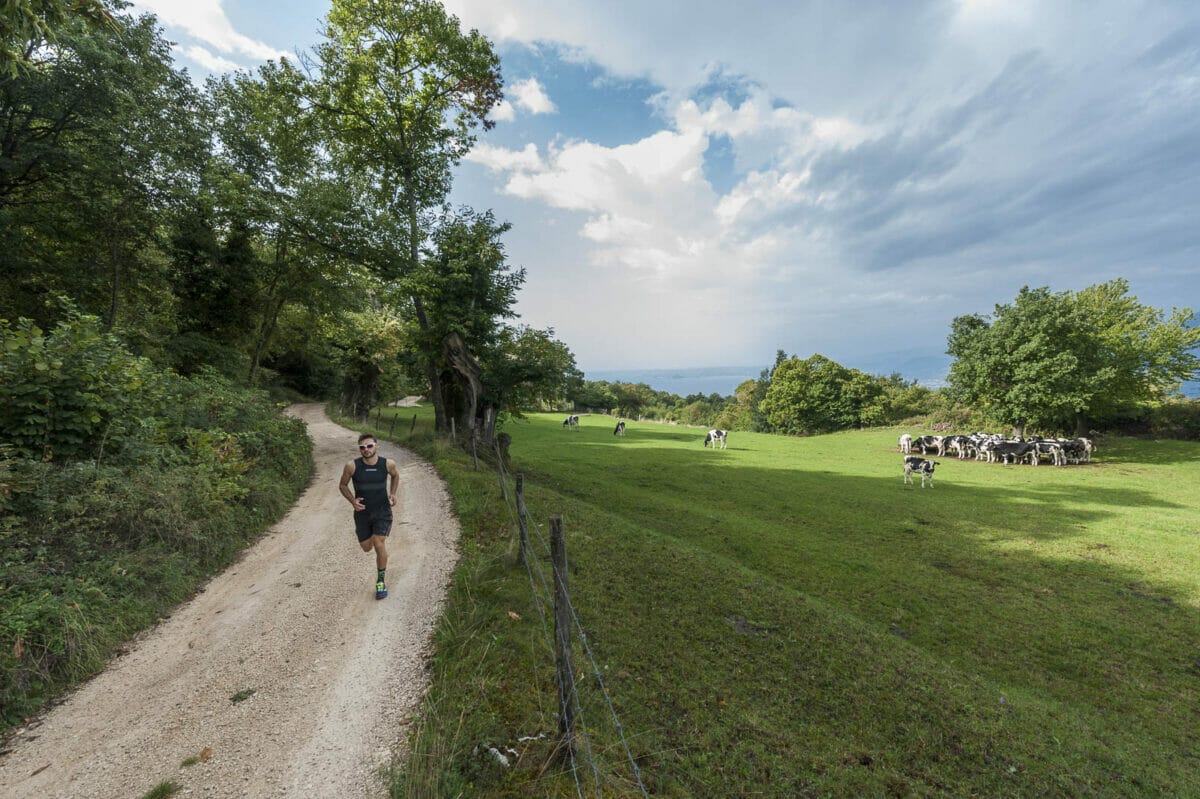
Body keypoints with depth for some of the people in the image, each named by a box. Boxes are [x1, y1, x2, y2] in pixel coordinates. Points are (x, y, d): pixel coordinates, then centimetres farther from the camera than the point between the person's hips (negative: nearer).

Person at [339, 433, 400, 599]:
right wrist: (352, 501, -16)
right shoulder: (352, 466, -16)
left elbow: (395, 475, 10)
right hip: (362, 512, 2)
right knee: (366, 548, 12)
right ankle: (374, 536, 51)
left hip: (382, 511, -1)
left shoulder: (388, 464, -14)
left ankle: (381, 581, 6)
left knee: (379, 544, -15)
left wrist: (393, 494, -3)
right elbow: (342, 485, 1)